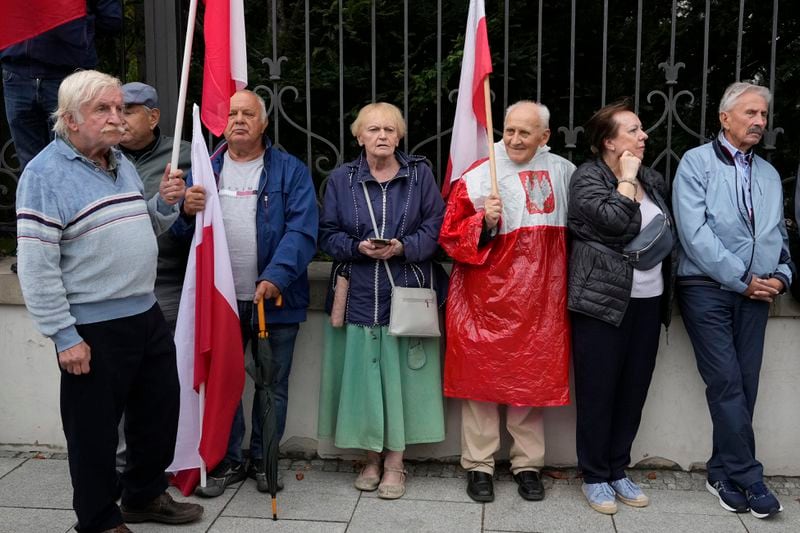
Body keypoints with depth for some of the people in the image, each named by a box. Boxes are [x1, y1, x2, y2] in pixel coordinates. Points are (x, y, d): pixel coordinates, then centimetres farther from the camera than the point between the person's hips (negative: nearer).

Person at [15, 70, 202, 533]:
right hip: (93, 329, -8)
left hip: (147, 315, 8)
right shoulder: (45, 174, -13)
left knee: (160, 410, 18)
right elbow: (36, 267, -17)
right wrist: (64, 337, -18)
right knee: (95, 429, 7)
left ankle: (145, 495, 39)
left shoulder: (122, 163, 10)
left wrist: (166, 203, 0)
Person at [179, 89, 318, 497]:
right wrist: (186, 210, -18)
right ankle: (227, 461, 26)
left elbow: (302, 230, -12)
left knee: (273, 384, 9)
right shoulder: (205, 169, 9)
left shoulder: (290, 171, -1)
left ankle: (263, 460, 26)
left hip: (276, 298, -2)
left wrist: (276, 278, -26)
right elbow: (177, 232, 5)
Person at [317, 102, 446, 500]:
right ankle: (372, 456, 20)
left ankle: (395, 462, 14)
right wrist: (358, 247, -14)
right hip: (358, 295, 1)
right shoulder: (341, 179, 6)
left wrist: (403, 248, -16)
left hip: (406, 292, -1)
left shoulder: (420, 175, 5)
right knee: (362, 373, 4)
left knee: (399, 374, 1)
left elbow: (435, 227, 0)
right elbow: (327, 234, 4)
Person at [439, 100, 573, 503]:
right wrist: (484, 221, -19)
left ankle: (528, 465, 23)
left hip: (539, 298, 3)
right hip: (486, 298, -2)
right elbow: (450, 237, -3)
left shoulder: (562, 172, 7)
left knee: (533, 378, 8)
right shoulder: (478, 177, -3)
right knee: (481, 377, 3)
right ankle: (478, 466, 16)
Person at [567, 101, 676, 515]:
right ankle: (595, 477, 15)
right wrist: (627, 177, -11)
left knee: (634, 389, 10)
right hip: (603, 300, -6)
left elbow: (670, 231, 22)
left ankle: (618, 470, 25)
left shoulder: (653, 180, 14)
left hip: (648, 300, 6)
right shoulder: (588, 177, -6)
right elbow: (614, 220, -23)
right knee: (598, 391, 2)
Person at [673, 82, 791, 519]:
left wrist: (781, 275, 1)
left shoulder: (769, 175, 17)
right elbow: (695, 232, -12)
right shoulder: (696, 162, -2)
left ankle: (723, 474, 18)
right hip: (707, 288, -5)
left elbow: (778, 235, 20)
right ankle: (748, 480, 3)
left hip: (755, 292, 6)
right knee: (727, 384, -6)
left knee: (744, 386, 6)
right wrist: (742, 279, -11)